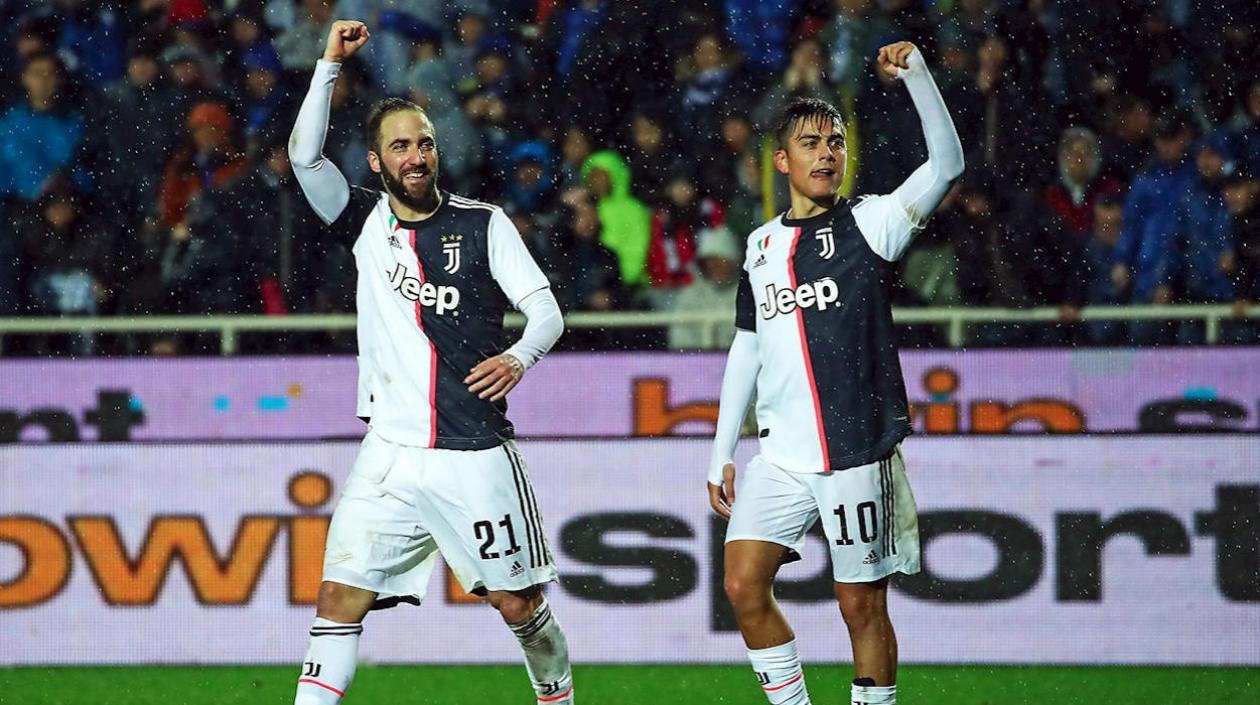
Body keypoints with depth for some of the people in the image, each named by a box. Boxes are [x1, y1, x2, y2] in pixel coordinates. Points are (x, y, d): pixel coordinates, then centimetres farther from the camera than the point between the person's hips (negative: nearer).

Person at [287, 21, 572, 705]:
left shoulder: (484, 225, 1)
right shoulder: (368, 220, 9)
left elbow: (546, 309, -4)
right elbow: (305, 155, -4)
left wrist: (518, 356, -25)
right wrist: (331, 64, -10)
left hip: (476, 454, -2)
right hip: (390, 455, 2)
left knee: (518, 602, 3)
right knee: (339, 598, -8)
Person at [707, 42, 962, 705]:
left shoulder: (867, 223, -1)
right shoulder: (761, 244, 13)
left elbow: (947, 164, -15)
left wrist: (916, 73, -27)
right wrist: (721, 452, 18)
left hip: (857, 451, -4)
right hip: (781, 456, 4)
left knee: (862, 605, -1)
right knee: (743, 586, -5)